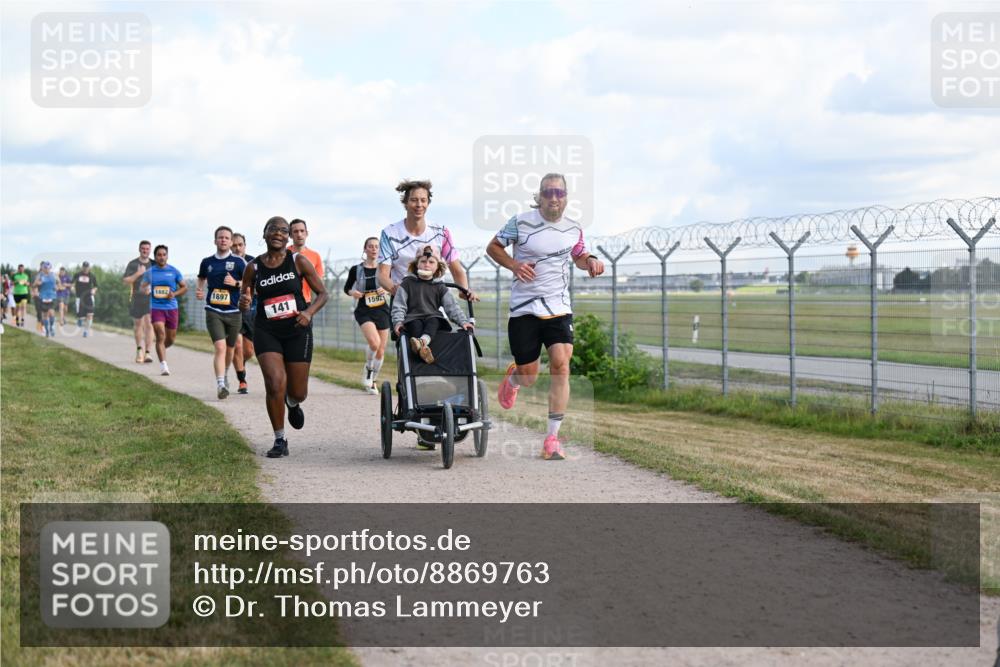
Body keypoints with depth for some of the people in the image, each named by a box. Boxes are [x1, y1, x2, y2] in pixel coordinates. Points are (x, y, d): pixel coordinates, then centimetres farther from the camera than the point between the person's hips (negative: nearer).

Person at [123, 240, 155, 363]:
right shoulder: (132, 264, 1)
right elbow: (126, 281, -7)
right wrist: (138, 273, -18)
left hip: (150, 298, 0)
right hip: (137, 298, 0)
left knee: (149, 324, -13)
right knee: (137, 324, 12)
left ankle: (147, 353, -15)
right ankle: (139, 349, 31)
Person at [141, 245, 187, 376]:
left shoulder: (174, 271, 5)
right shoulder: (149, 272, 4)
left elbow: (184, 287, 10)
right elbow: (142, 288, 7)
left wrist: (174, 294, -9)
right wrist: (145, 290, -18)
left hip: (172, 307, 2)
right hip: (156, 308, -2)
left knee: (171, 338, 10)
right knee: (160, 336, -15)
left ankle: (161, 350, 43)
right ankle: (163, 365, -15)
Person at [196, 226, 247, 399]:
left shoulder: (238, 262, -2)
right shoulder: (207, 262, 7)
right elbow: (202, 278, 26)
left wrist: (236, 283, -17)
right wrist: (199, 290, 7)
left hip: (234, 312, 0)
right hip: (213, 311, 0)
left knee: (230, 349, 14)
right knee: (220, 347, -17)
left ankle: (225, 375, 42)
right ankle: (220, 385, -22)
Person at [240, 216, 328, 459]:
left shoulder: (298, 261, -2)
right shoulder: (254, 267, 1)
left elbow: (322, 293, 2)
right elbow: (244, 302, 11)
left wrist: (309, 312, -18)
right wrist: (243, 302, -14)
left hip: (297, 331, 0)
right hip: (266, 331, 0)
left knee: (298, 392, 5)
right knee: (275, 384, -18)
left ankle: (293, 404, 45)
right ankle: (280, 440, -1)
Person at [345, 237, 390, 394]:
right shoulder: (356, 270, 0)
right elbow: (347, 287, 12)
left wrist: (387, 291, -12)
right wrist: (352, 292, -9)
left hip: (382, 311, 3)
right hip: (364, 311, -3)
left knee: (381, 351, 5)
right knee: (374, 343, -26)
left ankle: (372, 381, 25)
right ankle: (368, 370, 1)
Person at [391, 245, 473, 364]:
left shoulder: (440, 287, 15)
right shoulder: (407, 283, 11)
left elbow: (452, 306, 8)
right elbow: (399, 305, 5)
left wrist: (463, 321, -8)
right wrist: (398, 321, -13)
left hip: (433, 317, 1)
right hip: (413, 318, -1)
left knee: (433, 321, -33)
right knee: (416, 325, -34)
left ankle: (423, 341, -62)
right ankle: (423, 349, -62)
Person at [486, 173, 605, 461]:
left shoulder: (573, 229, 5)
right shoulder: (521, 222, -6)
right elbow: (493, 247, 5)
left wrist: (590, 261, 0)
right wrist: (513, 265, -13)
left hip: (559, 308, 2)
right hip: (524, 310, -2)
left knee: (561, 365, -16)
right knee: (528, 378, 2)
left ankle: (552, 438, -9)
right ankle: (512, 378, 45)